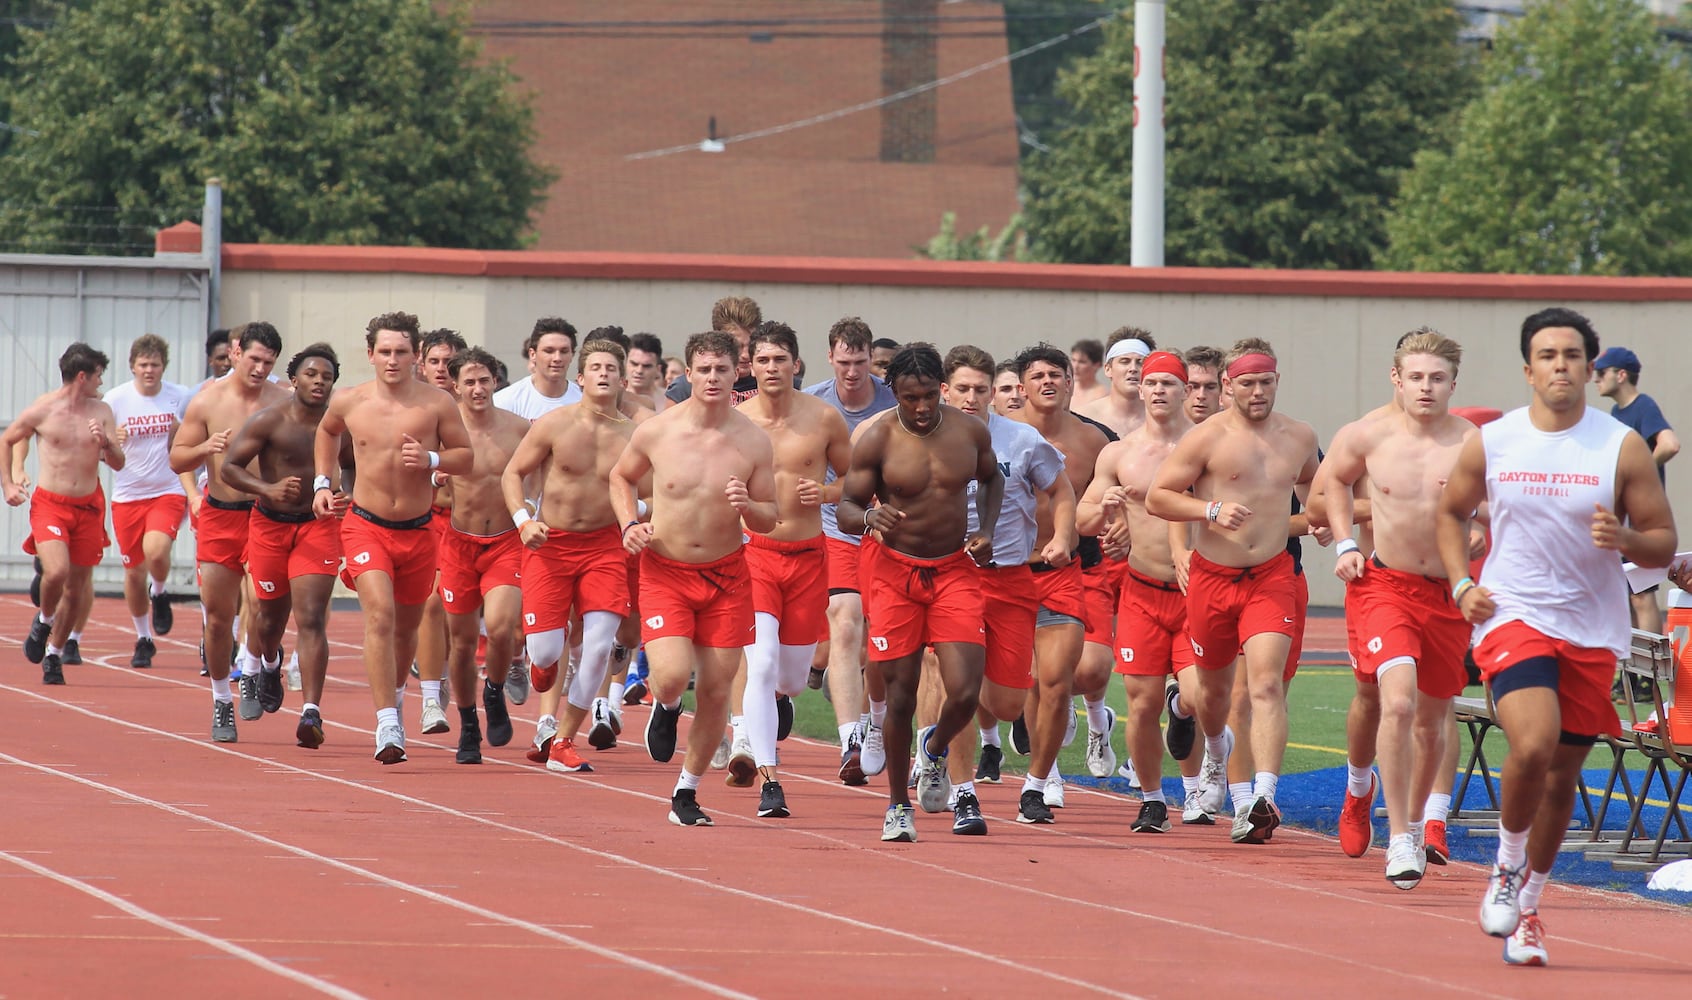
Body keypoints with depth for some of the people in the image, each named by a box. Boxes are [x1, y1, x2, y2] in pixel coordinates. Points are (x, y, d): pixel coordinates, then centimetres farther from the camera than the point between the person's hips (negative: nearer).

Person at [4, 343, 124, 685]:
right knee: (57, 571, -26)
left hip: (88, 507, 4)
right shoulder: (42, 409, -4)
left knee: (76, 589, 6)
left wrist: (106, 444, -15)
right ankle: (44, 621, 5)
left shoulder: (101, 411, 5)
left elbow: (118, 464, 5)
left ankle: (54, 655, 24)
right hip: (49, 504, -4)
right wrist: (8, 484, 3)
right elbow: (7, 441, 10)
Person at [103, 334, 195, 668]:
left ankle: (159, 593, 8)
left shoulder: (181, 398, -1)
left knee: (155, 551, -26)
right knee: (134, 571, 6)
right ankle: (143, 639, 26)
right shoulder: (115, 400, -2)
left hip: (168, 492, -1)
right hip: (127, 495, 1)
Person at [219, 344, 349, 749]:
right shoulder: (268, 421, -9)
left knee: (311, 618, -13)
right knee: (272, 613, 13)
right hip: (270, 524, 0)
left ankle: (312, 712, -20)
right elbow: (229, 467, -9)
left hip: (318, 526, 0)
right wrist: (268, 489, -25)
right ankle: (260, 664, 51)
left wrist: (345, 500, -5)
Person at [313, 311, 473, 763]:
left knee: (406, 627, 16)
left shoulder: (437, 404, -7)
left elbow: (467, 458, 1)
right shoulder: (349, 402, -2)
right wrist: (323, 481, 12)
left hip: (417, 532, 1)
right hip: (366, 526, -1)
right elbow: (327, 431, 22)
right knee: (379, 615, -21)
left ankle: (394, 691, 47)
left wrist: (430, 459, -18)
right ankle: (387, 725, -24)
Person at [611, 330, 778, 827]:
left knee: (716, 689, 2)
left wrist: (748, 506, -20)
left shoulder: (754, 442, -6)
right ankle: (665, 707, 20)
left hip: (726, 575, 2)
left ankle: (687, 793, 20)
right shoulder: (655, 432, -7)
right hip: (664, 571, -1)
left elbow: (769, 520, 3)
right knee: (672, 676, -20)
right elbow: (621, 476, 13)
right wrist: (629, 524, -4)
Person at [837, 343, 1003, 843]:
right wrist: (870, 516, -29)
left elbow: (992, 478, 20)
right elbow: (845, 508, -6)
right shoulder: (877, 440, -9)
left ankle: (935, 750, 23)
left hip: (955, 571, 2)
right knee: (900, 696, -1)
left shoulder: (970, 431, -1)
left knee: (965, 693, -11)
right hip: (896, 572, -1)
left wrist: (986, 530, 3)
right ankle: (898, 806, 16)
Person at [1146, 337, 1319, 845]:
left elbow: (1313, 484, 31)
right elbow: (1157, 498, -7)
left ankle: (1262, 797, -30)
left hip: (1272, 576, 0)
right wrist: (1212, 510, -19)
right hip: (1212, 576, 0)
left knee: (1266, 682, -19)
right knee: (1214, 685, 17)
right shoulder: (1208, 437, -6)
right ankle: (1216, 752, 52)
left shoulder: (1300, 437, 7)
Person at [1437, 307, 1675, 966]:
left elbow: (1663, 544, 0)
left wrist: (1625, 539, -22)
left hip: (1592, 631, 2)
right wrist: (1462, 585, 2)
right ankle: (1508, 867, 1)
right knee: (1533, 745, -25)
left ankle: (1527, 906, 27)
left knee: (1562, 772, 9)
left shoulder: (1623, 448, -3)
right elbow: (1451, 513, 17)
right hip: (1512, 616, -2)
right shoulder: (1490, 444, -1)